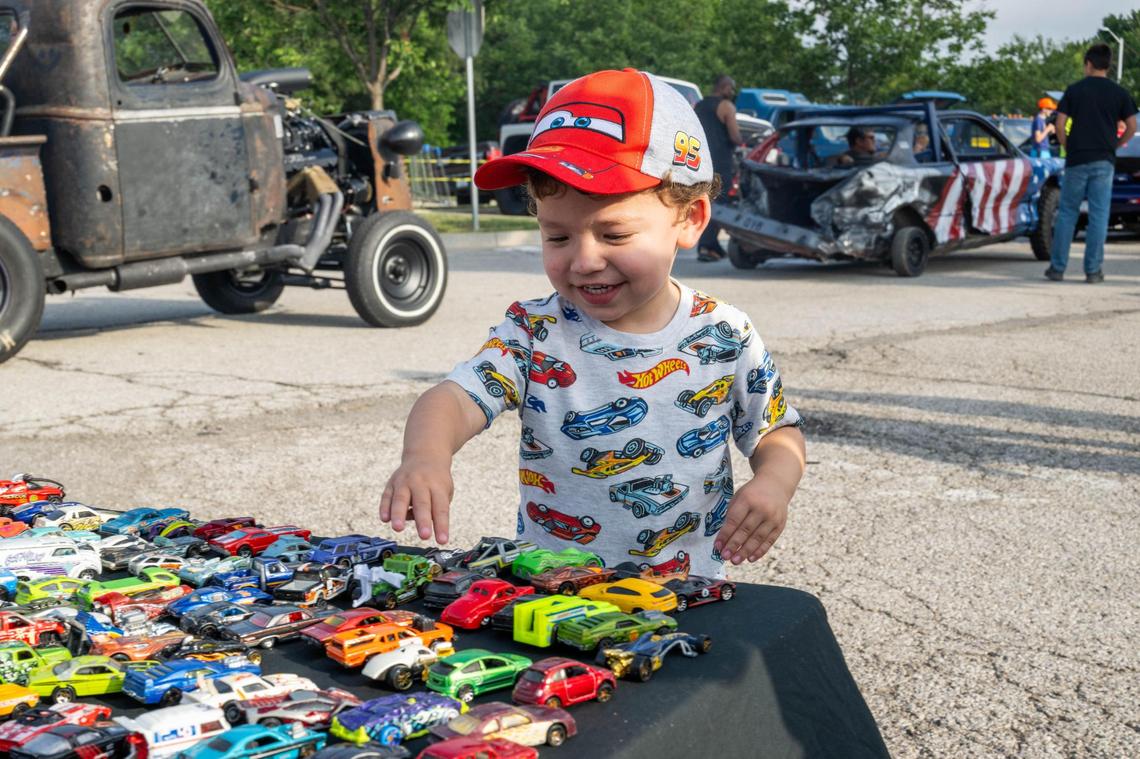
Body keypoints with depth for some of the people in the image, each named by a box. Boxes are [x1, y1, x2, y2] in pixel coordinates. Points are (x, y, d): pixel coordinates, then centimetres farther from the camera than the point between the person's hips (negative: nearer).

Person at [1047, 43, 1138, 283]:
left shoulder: (1074, 90, 1)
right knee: (1099, 215, 3)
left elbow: (1060, 124, -4)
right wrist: (1115, 145, 14)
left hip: (1076, 160, -1)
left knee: (1067, 213, 7)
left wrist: (1067, 148, 9)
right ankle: (1093, 270, 3)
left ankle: (1057, 267, 7)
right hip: (1104, 161, 1)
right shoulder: (1119, 93, 4)